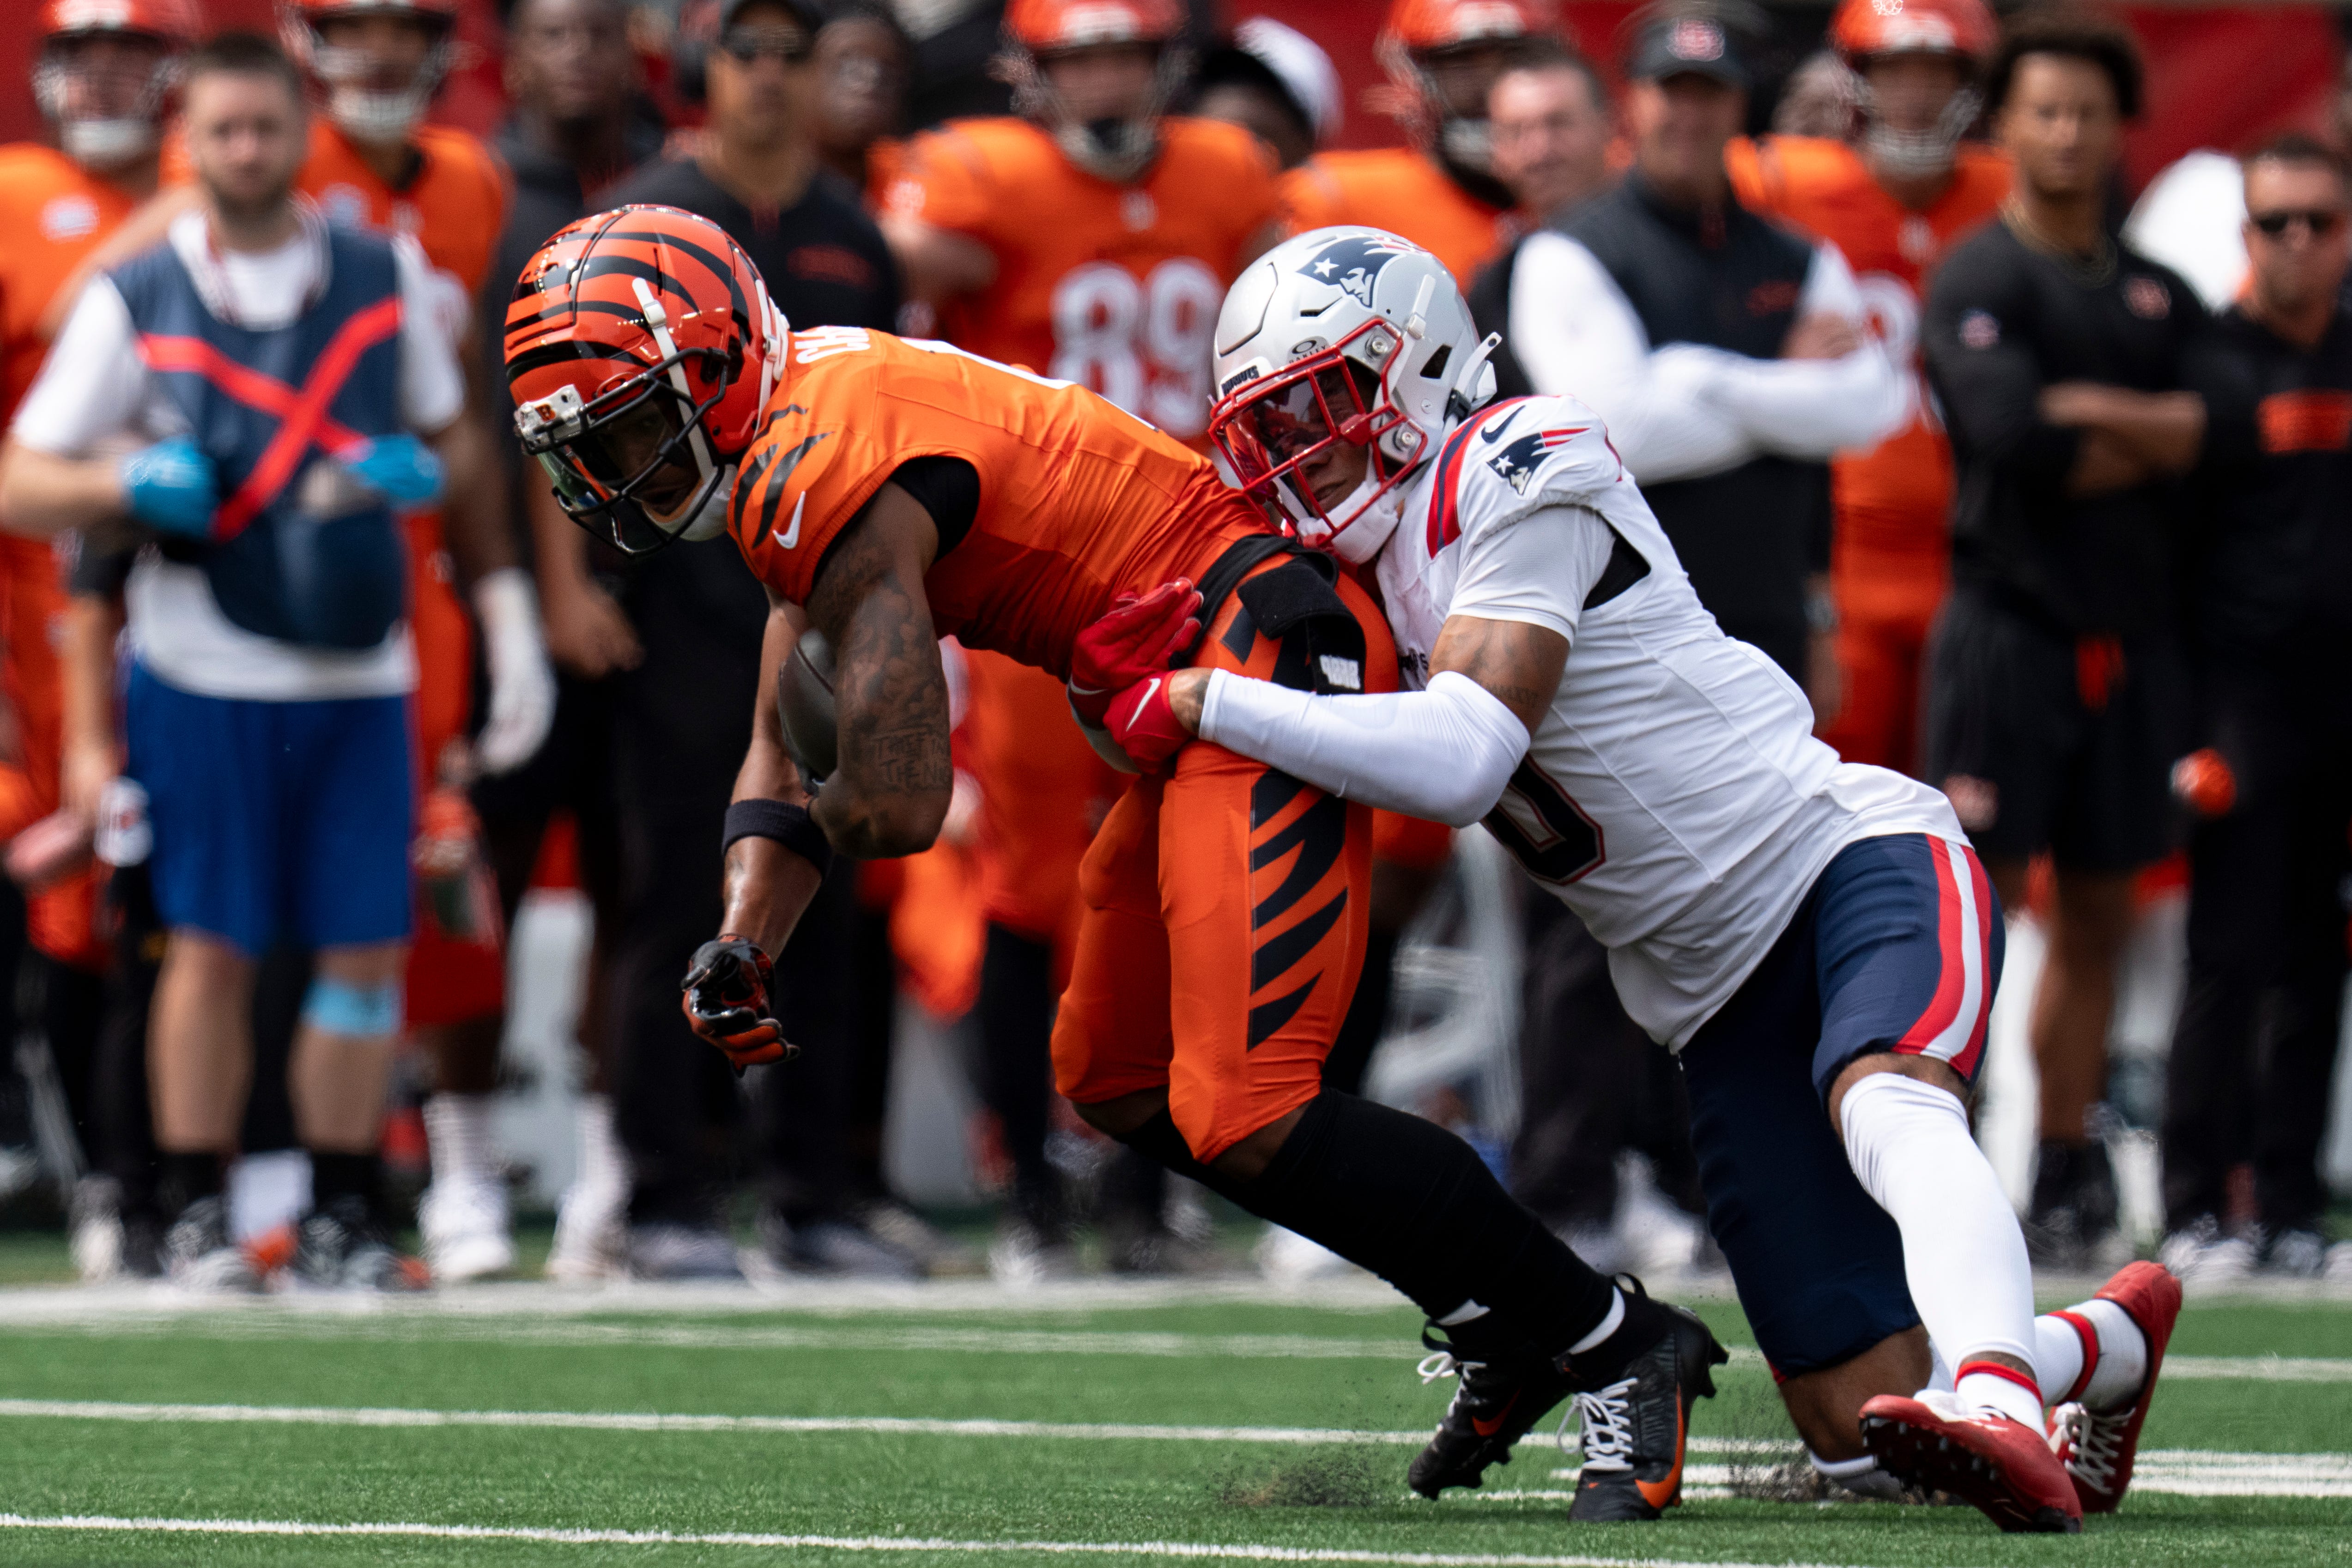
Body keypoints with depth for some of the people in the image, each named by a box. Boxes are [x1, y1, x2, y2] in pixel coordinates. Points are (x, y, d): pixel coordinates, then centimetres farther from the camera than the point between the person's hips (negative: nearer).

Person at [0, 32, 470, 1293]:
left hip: (361, 669, 3)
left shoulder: (387, 277, 8)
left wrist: (414, 473, -2)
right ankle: (196, 1215, 9)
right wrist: (130, 484, -17)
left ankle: (340, 1213, 12)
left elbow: (443, 434, 21)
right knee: (213, 946, -1)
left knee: (367, 950, 1)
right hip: (205, 670, -2)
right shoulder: (134, 299, 0)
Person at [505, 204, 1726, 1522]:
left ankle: (1617, 1346, -6)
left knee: (1247, 1124, -16)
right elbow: (782, 754, 20)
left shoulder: (830, 476, -18)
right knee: (1121, 1083, 20)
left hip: (1268, 653, -11)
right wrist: (742, 948, 3)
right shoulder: (808, 419, 14)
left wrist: (805, 819, 4)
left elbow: (900, 805, -20)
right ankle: (1503, 1327, 22)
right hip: (1218, 683, 11)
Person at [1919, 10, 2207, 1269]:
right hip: (2010, 628, -6)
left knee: (2098, 917, 10)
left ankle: (2066, 1171, 17)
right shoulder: (1979, 281, -3)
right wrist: (2151, 444, -5)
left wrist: (2093, 412, -9)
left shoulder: (2158, 296, 16)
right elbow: (2014, 438, -18)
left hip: (2131, 636, 6)